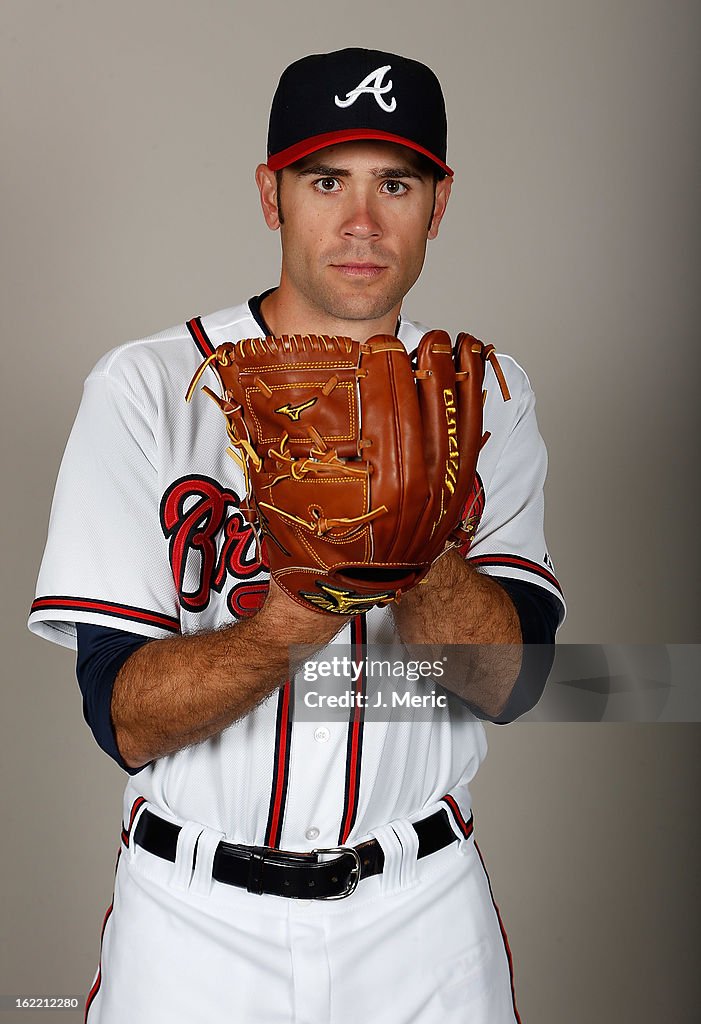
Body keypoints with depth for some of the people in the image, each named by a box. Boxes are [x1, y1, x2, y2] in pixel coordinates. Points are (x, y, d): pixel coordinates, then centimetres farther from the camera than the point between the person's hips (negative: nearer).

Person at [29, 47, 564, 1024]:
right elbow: (124, 719, -15)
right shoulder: (147, 388, -10)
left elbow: (508, 682, -12)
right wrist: (303, 606, -31)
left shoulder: (486, 395, -2)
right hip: (196, 920, -1)